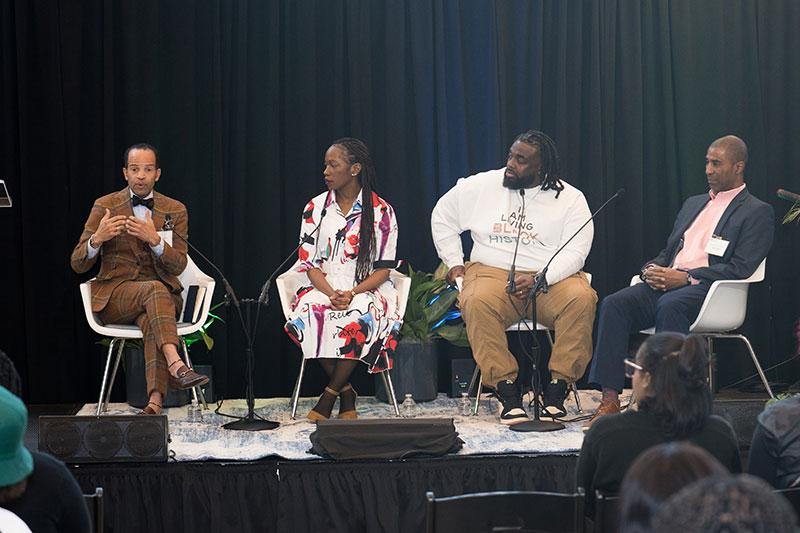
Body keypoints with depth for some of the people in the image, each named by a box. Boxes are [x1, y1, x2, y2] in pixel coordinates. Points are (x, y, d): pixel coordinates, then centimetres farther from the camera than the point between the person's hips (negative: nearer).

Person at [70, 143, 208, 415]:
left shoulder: (175, 210, 8)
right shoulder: (105, 207, 3)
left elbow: (177, 266, -2)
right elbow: (78, 264, 0)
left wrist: (154, 240, -21)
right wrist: (97, 239, -21)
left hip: (163, 294, 1)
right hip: (114, 295, -1)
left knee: (150, 321, -36)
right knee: (154, 289, -35)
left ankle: (155, 399, -48)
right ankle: (175, 365, -52)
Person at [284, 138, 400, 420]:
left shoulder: (381, 211, 1)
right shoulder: (315, 208, 9)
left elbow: (383, 269, -2)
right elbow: (309, 264, 4)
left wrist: (352, 293, -19)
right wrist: (331, 293, -16)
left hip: (365, 289, -2)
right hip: (323, 287, 2)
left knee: (362, 316, -38)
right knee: (306, 312, -33)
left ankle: (329, 395, -24)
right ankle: (345, 391, -19)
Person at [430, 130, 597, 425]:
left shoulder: (571, 199, 2)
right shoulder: (482, 186, 8)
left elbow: (574, 253, -5)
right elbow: (442, 216, 21)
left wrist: (538, 279, -21)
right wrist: (454, 264, 12)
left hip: (552, 277, 0)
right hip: (492, 272, 1)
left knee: (582, 298, -33)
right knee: (477, 301, -35)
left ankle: (556, 388, -24)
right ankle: (507, 389, -28)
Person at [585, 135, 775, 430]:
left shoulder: (757, 212, 4)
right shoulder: (693, 204, 28)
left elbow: (740, 269, -8)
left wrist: (686, 277, -16)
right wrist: (652, 270, 2)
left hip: (707, 290, -6)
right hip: (666, 283, 6)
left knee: (670, 305, -39)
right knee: (614, 304, -21)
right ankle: (610, 401, -27)